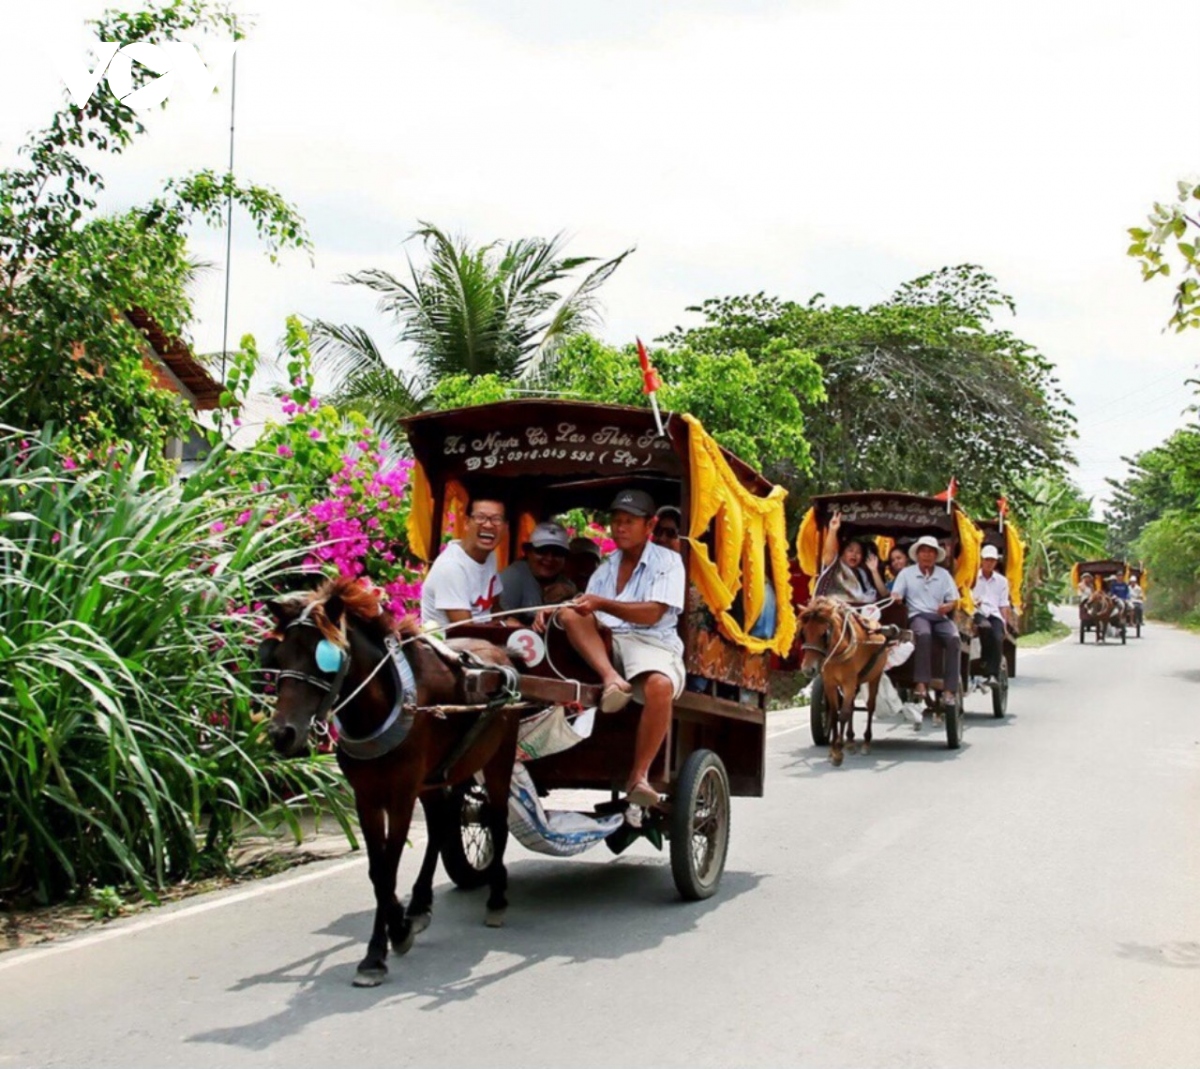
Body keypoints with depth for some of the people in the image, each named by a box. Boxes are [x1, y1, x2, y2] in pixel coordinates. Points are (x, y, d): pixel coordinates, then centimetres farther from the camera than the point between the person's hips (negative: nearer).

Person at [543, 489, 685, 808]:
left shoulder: (667, 561, 6)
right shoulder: (607, 566, 25)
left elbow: (652, 614, -9)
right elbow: (588, 613, 17)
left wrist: (602, 604, -19)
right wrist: (551, 611, -3)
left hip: (652, 643, -5)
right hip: (606, 643, 5)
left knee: (660, 686, -37)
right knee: (570, 614, -20)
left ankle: (639, 776, -29)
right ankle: (611, 677, -39)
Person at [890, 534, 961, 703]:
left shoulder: (944, 574, 16)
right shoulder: (906, 573, 11)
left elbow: (954, 601, 12)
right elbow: (895, 596, 5)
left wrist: (948, 606, -12)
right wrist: (896, 599, -20)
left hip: (940, 616, 2)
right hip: (918, 615, -2)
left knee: (953, 638, -29)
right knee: (924, 634, -37)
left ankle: (950, 689, -30)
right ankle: (922, 683, -38)